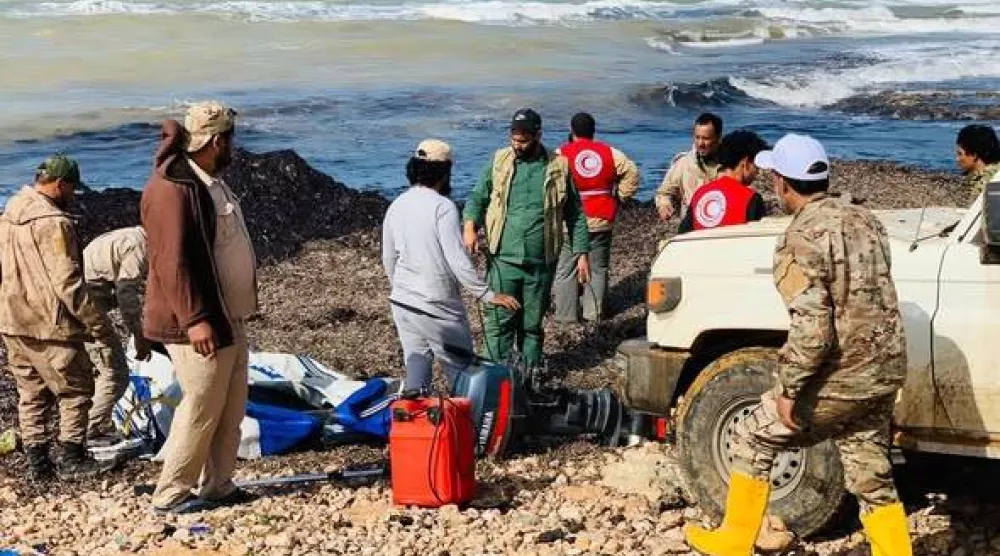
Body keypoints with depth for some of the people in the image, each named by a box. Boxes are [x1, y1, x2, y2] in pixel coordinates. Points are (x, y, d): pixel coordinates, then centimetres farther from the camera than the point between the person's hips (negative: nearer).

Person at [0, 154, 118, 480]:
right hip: (49, 325, -8)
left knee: (31, 393, 14)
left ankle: (38, 463, 17)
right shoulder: (54, 223, -18)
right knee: (76, 389, 4)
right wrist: (97, 322, -14)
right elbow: (67, 283, -20)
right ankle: (71, 459, 5)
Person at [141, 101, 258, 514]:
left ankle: (217, 486, 23)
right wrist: (194, 318, -27)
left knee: (231, 408, 14)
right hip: (199, 324, -10)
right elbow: (172, 260, -24)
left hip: (229, 319, 10)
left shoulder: (210, 182, 15)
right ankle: (171, 494, 4)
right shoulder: (173, 188, -18)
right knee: (202, 408, -5)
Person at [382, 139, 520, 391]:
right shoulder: (443, 207, -16)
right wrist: (487, 295, -17)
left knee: (416, 361, 12)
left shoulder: (396, 206, 6)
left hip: (402, 303, 7)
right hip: (438, 306, -7)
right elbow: (457, 260, -21)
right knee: (460, 366, 6)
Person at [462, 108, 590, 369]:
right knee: (499, 321, -2)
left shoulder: (558, 167, 2)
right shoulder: (500, 161, 4)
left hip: (541, 262, 0)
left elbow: (575, 215, 7)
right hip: (503, 259, 0)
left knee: (533, 323, 10)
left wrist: (581, 253, 2)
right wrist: (470, 225, -13)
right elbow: (478, 196, 6)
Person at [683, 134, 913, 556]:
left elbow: (811, 328, -25)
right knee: (873, 478, 16)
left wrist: (789, 390, -16)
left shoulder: (800, 239, -18)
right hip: (884, 372, 7)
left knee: (753, 440, 13)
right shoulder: (864, 220, 7)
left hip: (838, 379, -7)